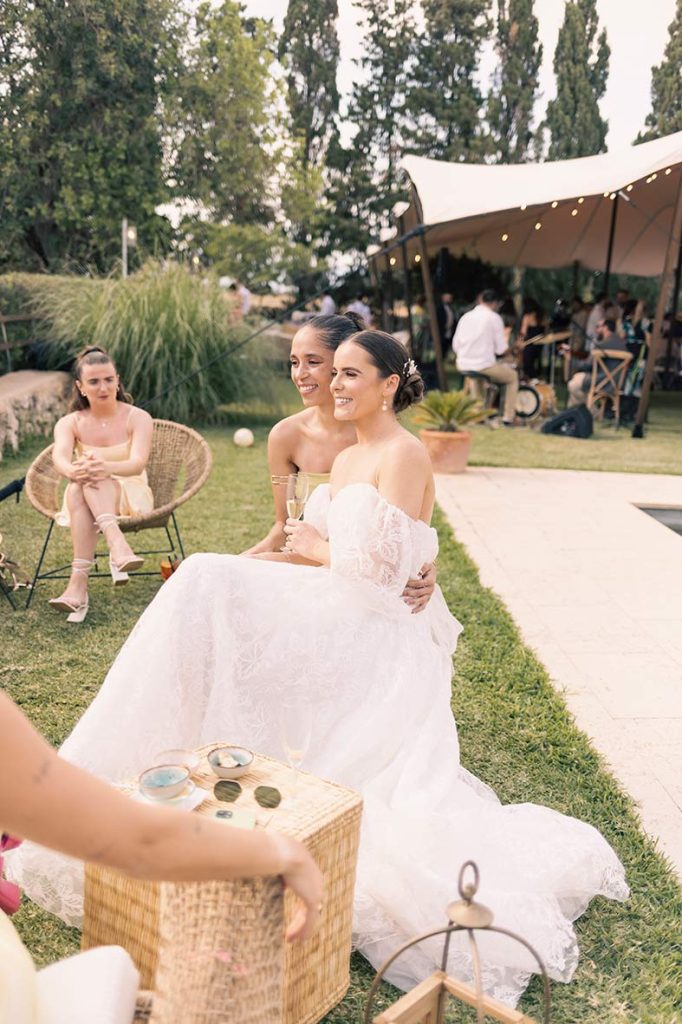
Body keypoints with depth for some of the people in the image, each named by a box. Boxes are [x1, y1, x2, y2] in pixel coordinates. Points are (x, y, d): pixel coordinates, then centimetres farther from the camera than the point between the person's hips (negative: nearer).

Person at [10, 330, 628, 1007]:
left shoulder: (404, 454, -10)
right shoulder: (346, 458, 19)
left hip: (379, 640, -10)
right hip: (340, 629, 10)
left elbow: (381, 567, -18)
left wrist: (315, 552, -2)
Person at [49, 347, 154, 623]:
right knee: (80, 484, -34)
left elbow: (137, 464, -23)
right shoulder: (70, 423, 1)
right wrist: (73, 471, -45)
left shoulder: (137, 418, -5)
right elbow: (59, 458, -20)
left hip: (130, 496, -2)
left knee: (92, 477, -35)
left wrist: (107, 468, -46)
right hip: (83, 500, 2)